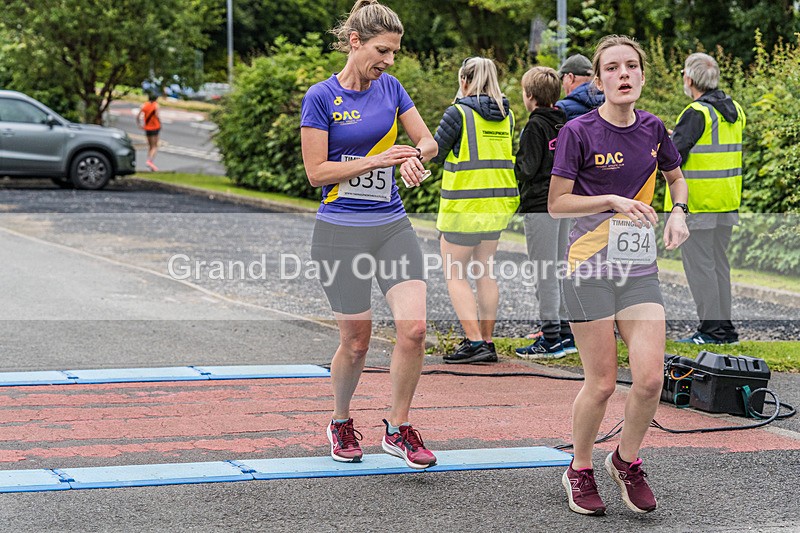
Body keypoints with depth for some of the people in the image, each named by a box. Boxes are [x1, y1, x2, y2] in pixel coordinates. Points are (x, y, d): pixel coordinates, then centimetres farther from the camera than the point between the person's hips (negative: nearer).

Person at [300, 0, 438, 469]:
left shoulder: (390, 87, 6)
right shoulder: (322, 97, -8)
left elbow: (428, 140, 10)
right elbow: (316, 171, -11)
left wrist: (415, 156, -13)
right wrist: (375, 161, -20)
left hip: (392, 225, 4)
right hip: (341, 232, -4)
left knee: (414, 328, -11)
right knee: (356, 340, 3)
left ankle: (399, 430, 5)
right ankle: (341, 424, 30)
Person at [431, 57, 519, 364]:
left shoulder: (459, 113, -11)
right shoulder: (506, 116, 7)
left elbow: (434, 153, -7)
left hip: (464, 205, -6)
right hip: (498, 204, 7)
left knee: (455, 275, 1)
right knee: (485, 274, 14)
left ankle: (474, 342, -8)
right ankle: (486, 342, 16)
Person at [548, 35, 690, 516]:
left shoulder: (653, 129, 5)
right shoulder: (579, 132, -9)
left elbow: (676, 176, 24)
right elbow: (557, 204, -7)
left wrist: (678, 213, 4)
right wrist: (612, 200, -19)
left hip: (640, 268, 4)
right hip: (590, 267, -4)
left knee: (651, 377, -7)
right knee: (602, 383, -2)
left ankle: (627, 461, 19)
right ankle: (580, 471, 21)